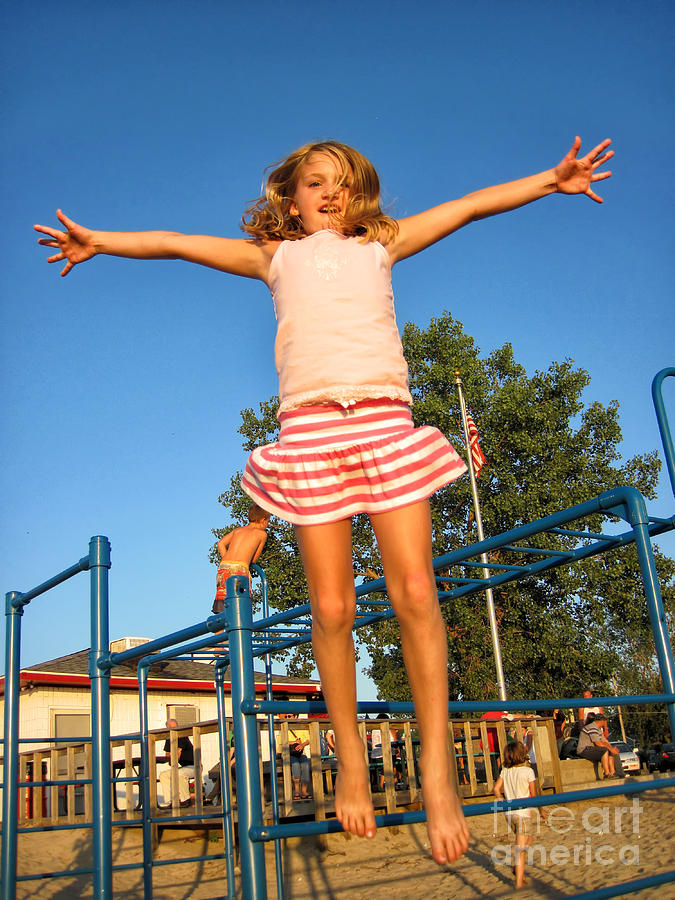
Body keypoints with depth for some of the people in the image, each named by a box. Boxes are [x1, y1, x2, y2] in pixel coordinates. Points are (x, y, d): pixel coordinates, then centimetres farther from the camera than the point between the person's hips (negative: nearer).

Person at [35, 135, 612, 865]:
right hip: (311, 424, 0)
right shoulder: (277, 257, 25)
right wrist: (101, 242, 26)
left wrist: (551, 180, 20)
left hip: (385, 418, 1)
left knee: (415, 593, -11)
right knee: (332, 607, -5)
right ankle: (350, 758, 14)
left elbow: (469, 207, 24)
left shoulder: (379, 247, 26)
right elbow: (175, 244, 27)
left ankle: (436, 771, -1)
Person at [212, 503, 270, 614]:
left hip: (223, 566, 5)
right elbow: (254, 559, 17)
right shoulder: (262, 533, 14)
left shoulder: (238, 530, 25)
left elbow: (221, 543, 11)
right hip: (240, 568, -4)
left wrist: (226, 560, 13)